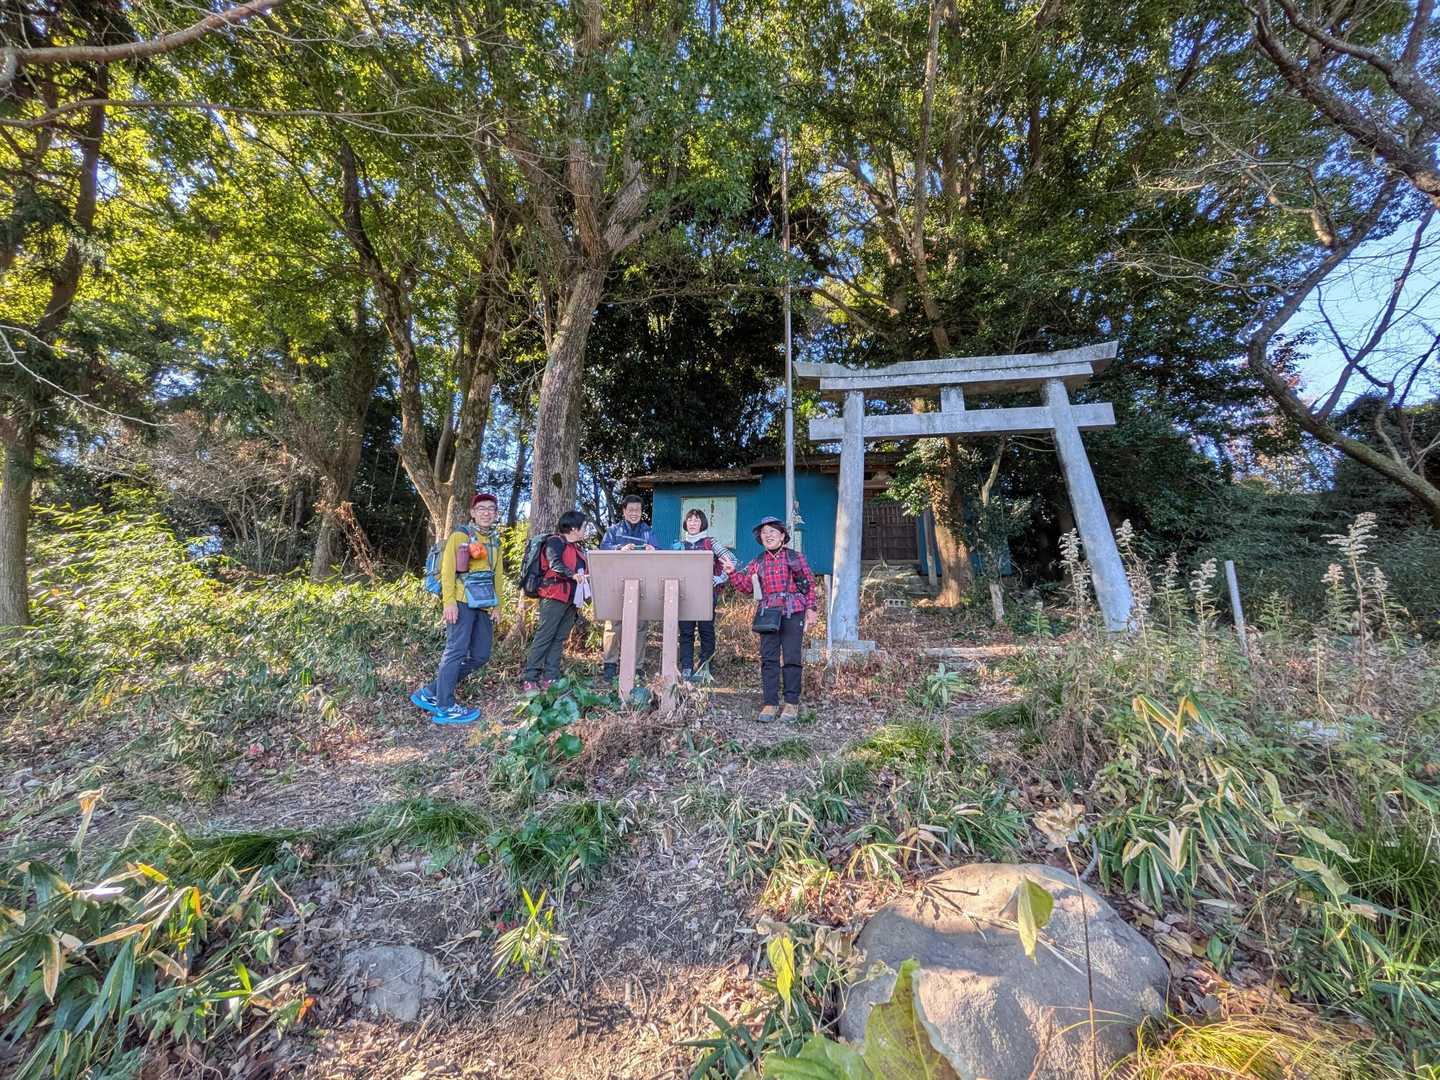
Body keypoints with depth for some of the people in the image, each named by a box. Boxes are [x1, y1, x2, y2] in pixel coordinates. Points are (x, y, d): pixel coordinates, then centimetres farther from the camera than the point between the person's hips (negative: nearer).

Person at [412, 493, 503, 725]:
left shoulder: (495, 540, 19)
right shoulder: (460, 535, -3)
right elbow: (448, 569, -10)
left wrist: (496, 605, 18)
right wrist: (449, 601, -18)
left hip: (483, 604, 8)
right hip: (462, 602, -8)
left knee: (480, 656, 6)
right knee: (456, 651, -7)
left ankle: (430, 693, 17)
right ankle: (445, 708, 4)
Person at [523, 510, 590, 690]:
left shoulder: (578, 548, 21)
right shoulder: (555, 542, -7)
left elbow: (583, 570, 23)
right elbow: (555, 564, -23)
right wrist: (573, 575, -37)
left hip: (571, 599, 8)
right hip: (554, 597, -8)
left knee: (559, 639, 8)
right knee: (544, 637, -6)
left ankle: (550, 678, 13)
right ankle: (530, 679, 1)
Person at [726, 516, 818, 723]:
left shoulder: (796, 558, 5)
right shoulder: (757, 563, 13)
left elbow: (810, 584, 5)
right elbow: (746, 586, 9)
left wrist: (811, 608, -2)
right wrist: (733, 572, -5)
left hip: (793, 614, -3)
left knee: (791, 659, 1)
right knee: (769, 660, 3)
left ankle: (791, 703, 13)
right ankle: (770, 703, 11)